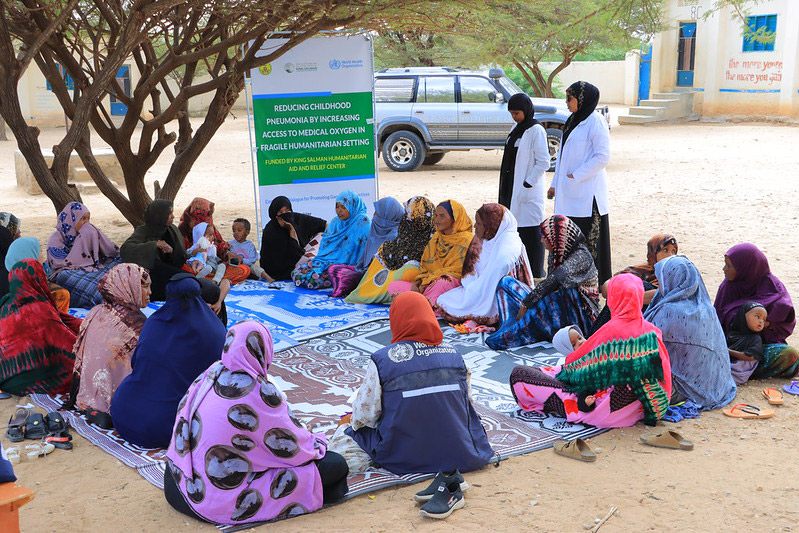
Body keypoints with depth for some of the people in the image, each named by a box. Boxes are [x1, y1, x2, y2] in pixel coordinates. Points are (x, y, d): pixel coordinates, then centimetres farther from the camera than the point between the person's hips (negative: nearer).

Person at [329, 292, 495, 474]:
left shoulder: (382, 359, -14)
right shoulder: (454, 354, -2)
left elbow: (365, 414, -6)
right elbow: (467, 401, 9)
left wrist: (353, 423, 18)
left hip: (403, 460, -3)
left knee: (341, 441, 14)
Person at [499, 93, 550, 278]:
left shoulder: (536, 131, -11)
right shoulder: (517, 128, 15)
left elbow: (543, 163, -15)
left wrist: (527, 185, -16)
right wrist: (506, 190, 15)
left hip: (528, 193, -8)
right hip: (512, 190, 9)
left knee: (531, 233, -5)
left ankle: (536, 276, 0)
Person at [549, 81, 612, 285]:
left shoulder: (595, 122, -11)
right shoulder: (572, 121, 15)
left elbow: (603, 156, -17)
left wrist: (575, 176, -16)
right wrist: (556, 183, 15)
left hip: (587, 192, -8)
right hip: (568, 192, 9)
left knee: (589, 237, -4)